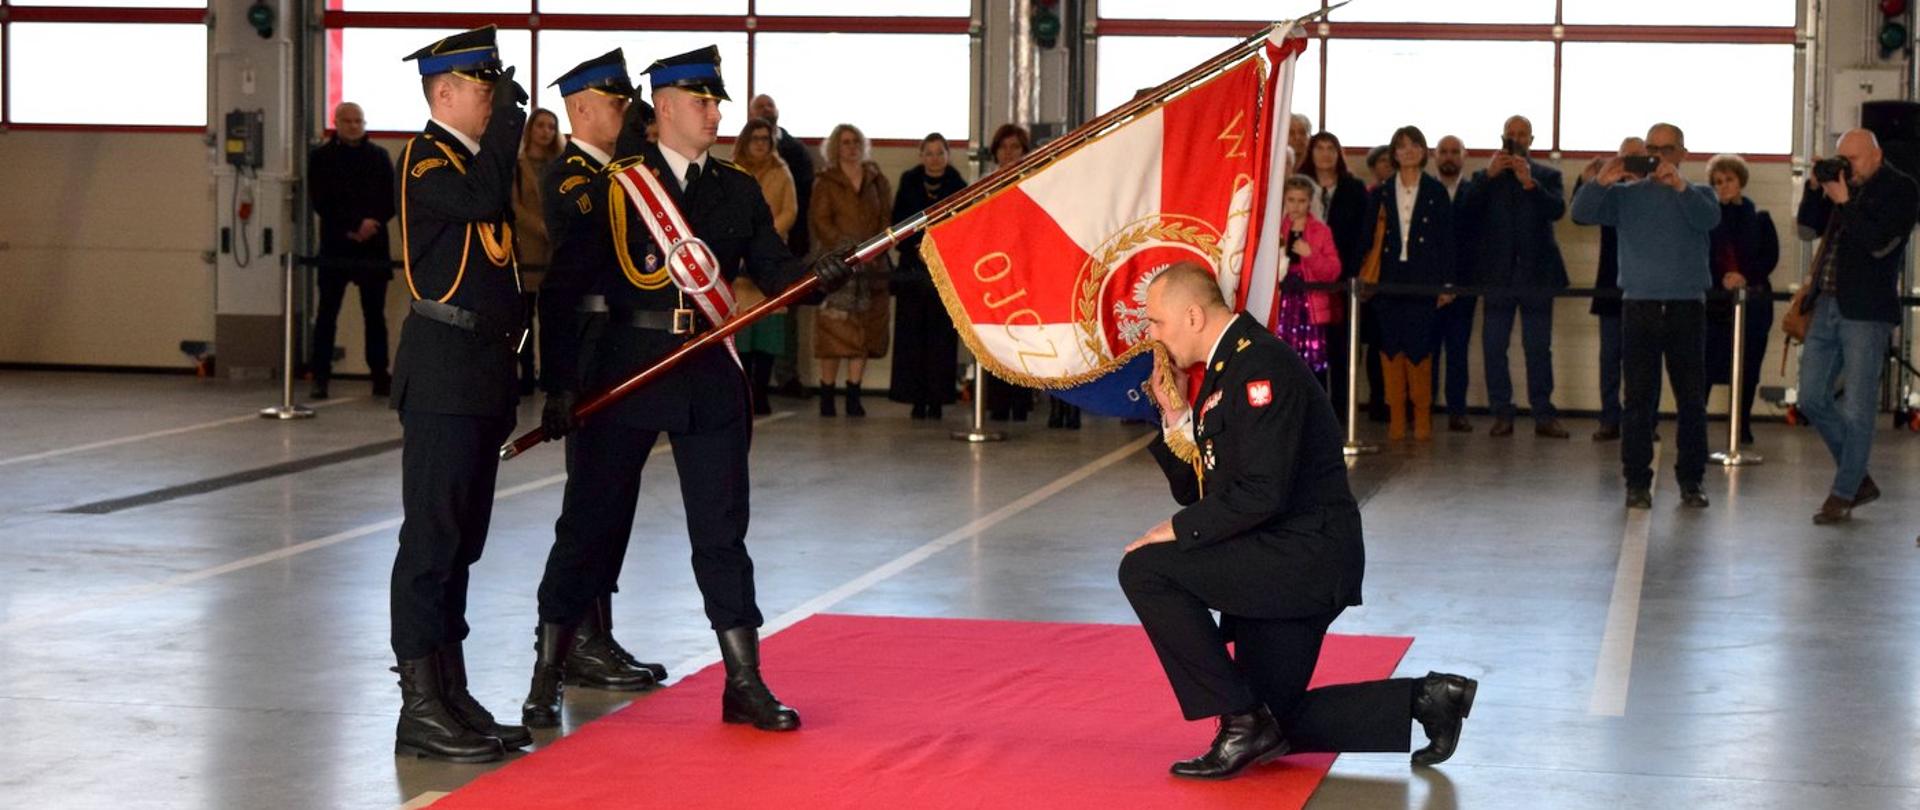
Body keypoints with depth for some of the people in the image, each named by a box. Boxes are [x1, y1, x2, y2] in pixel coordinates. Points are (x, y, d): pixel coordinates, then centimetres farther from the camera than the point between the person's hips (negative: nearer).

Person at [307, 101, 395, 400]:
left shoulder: (380, 156, 9)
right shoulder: (321, 158, 4)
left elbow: (392, 198, 5)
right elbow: (320, 201, -4)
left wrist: (372, 223, -13)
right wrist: (353, 226, -14)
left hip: (373, 245, 2)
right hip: (335, 246, -1)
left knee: (375, 314, 5)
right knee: (327, 313, -3)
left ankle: (380, 376, 11)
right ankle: (320, 377, 0)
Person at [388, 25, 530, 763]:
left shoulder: (478, 157, 19)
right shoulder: (426, 156, -8)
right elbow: (481, 200, -27)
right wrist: (509, 118, -17)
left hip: (484, 371, 9)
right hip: (443, 369, -9)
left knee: (461, 540, 12)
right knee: (433, 536, -8)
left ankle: (452, 695, 17)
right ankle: (420, 708, -7)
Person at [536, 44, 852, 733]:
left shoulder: (738, 191, 11)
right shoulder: (612, 186, -2)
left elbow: (774, 273, 5)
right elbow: (567, 288, -5)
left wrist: (819, 274, -17)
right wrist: (560, 381, -11)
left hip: (710, 378, 3)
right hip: (624, 368, -3)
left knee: (723, 528, 5)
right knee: (592, 522, 4)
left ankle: (744, 683, 10)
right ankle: (546, 673, 15)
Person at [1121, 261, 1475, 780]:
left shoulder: (1260, 367, -17)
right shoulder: (1225, 368, 14)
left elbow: (1262, 493, -26)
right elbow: (1198, 493, 16)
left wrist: (1177, 531, -18)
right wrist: (1177, 420, 3)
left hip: (1306, 557, -10)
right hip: (1284, 564, 10)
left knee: (1145, 569, -19)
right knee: (1272, 727, 14)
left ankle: (1244, 722, -12)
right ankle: (1424, 700, 17)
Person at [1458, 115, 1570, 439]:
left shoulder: (1547, 175, 9)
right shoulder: (1484, 178, 10)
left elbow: (1557, 210, -9)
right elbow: (1466, 212, -6)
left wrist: (1529, 182, -22)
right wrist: (1489, 175, -16)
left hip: (1536, 274, -1)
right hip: (1498, 275, 1)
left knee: (1539, 348, 1)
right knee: (1494, 347, 0)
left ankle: (1544, 415, 3)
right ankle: (1501, 414, 6)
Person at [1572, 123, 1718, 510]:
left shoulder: (1697, 195, 9)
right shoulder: (1627, 195, 9)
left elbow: (1709, 218, -14)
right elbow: (1582, 212, -5)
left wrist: (1680, 186, -30)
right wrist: (1601, 181, -23)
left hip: (1687, 307, 0)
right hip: (1639, 307, 0)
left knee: (1692, 400, 2)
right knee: (1639, 400, -1)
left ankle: (1691, 479, 10)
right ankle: (1637, 481, 3)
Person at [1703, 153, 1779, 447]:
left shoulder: (1759, 219, 7)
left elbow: (1770, 257, 1)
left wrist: (1745, 276, -14)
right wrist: (1721, 280, -14)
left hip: (1753, 301, 2)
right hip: (1714, 300, -2)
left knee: (1747, 368, 5)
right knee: (1706, 367, -8)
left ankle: (1742, 427, 15)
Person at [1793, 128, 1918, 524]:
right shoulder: (1844, 184, 13)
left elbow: (1880, 242, -15)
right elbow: (1808, 229, 14)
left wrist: (1844, 203, -15)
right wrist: (1815, 188, 0)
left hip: (1866, 312, -7)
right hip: (1827, 306, 7)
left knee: (1857, 409, -3)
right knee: (1812, 399, 9)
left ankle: (1843, 495, 5)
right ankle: (1859, 480, 21)